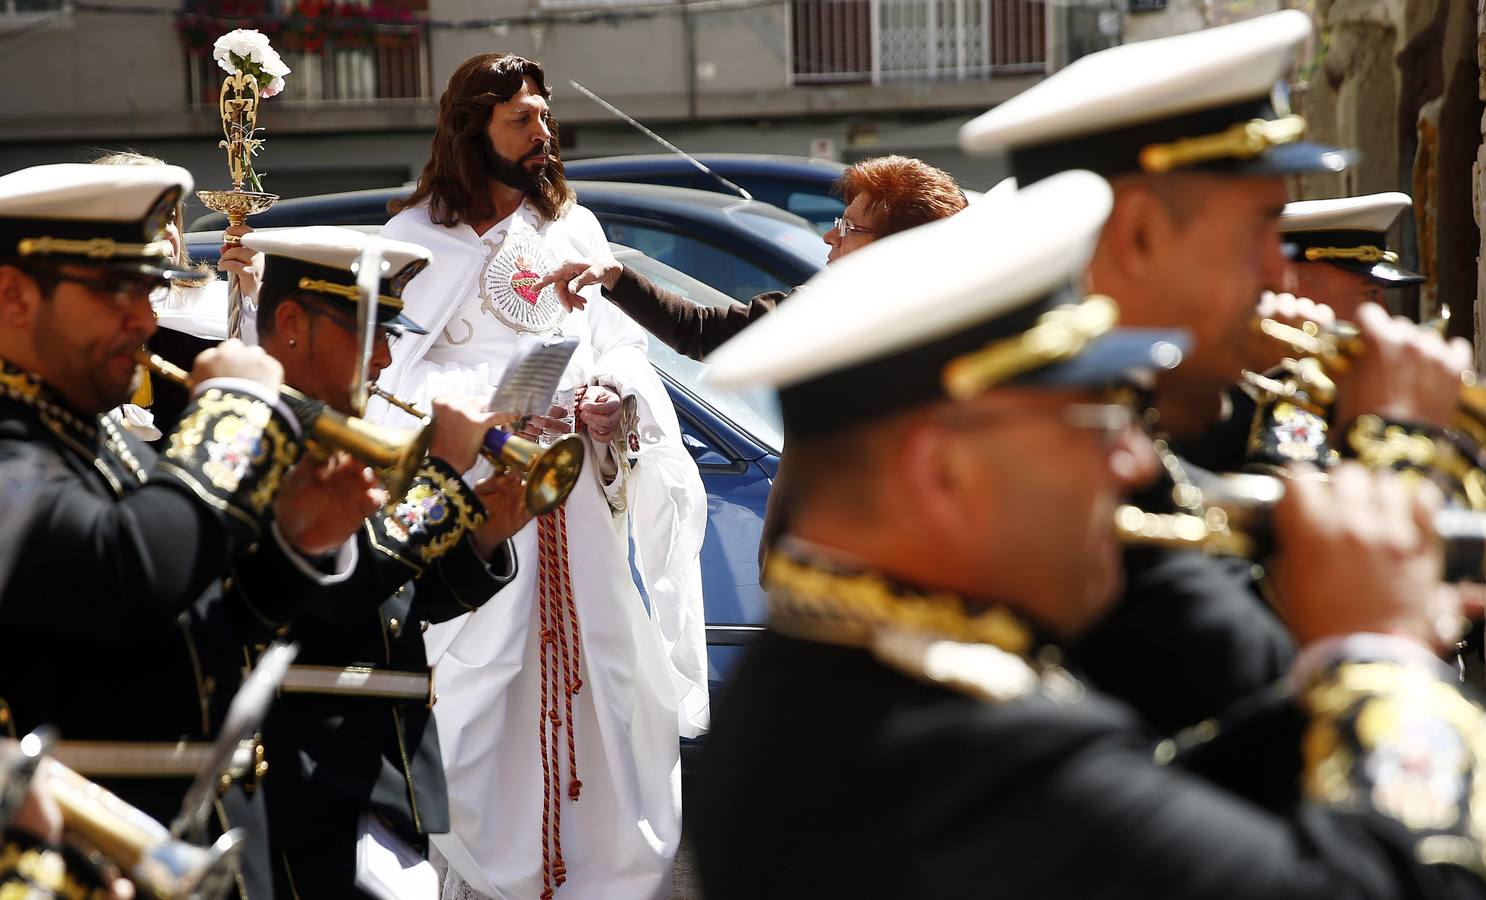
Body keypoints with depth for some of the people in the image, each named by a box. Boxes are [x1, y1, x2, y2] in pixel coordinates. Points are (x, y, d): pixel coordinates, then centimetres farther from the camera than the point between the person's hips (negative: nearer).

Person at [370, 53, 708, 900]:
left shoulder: (575, 226, 16)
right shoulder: (418, 233, 4)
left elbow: (622, 343, 14)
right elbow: (399, 369, -2)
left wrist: (614, 394, -8)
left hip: (581, 486, 4)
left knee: (611, 662, 0)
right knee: (482, 671, -5)